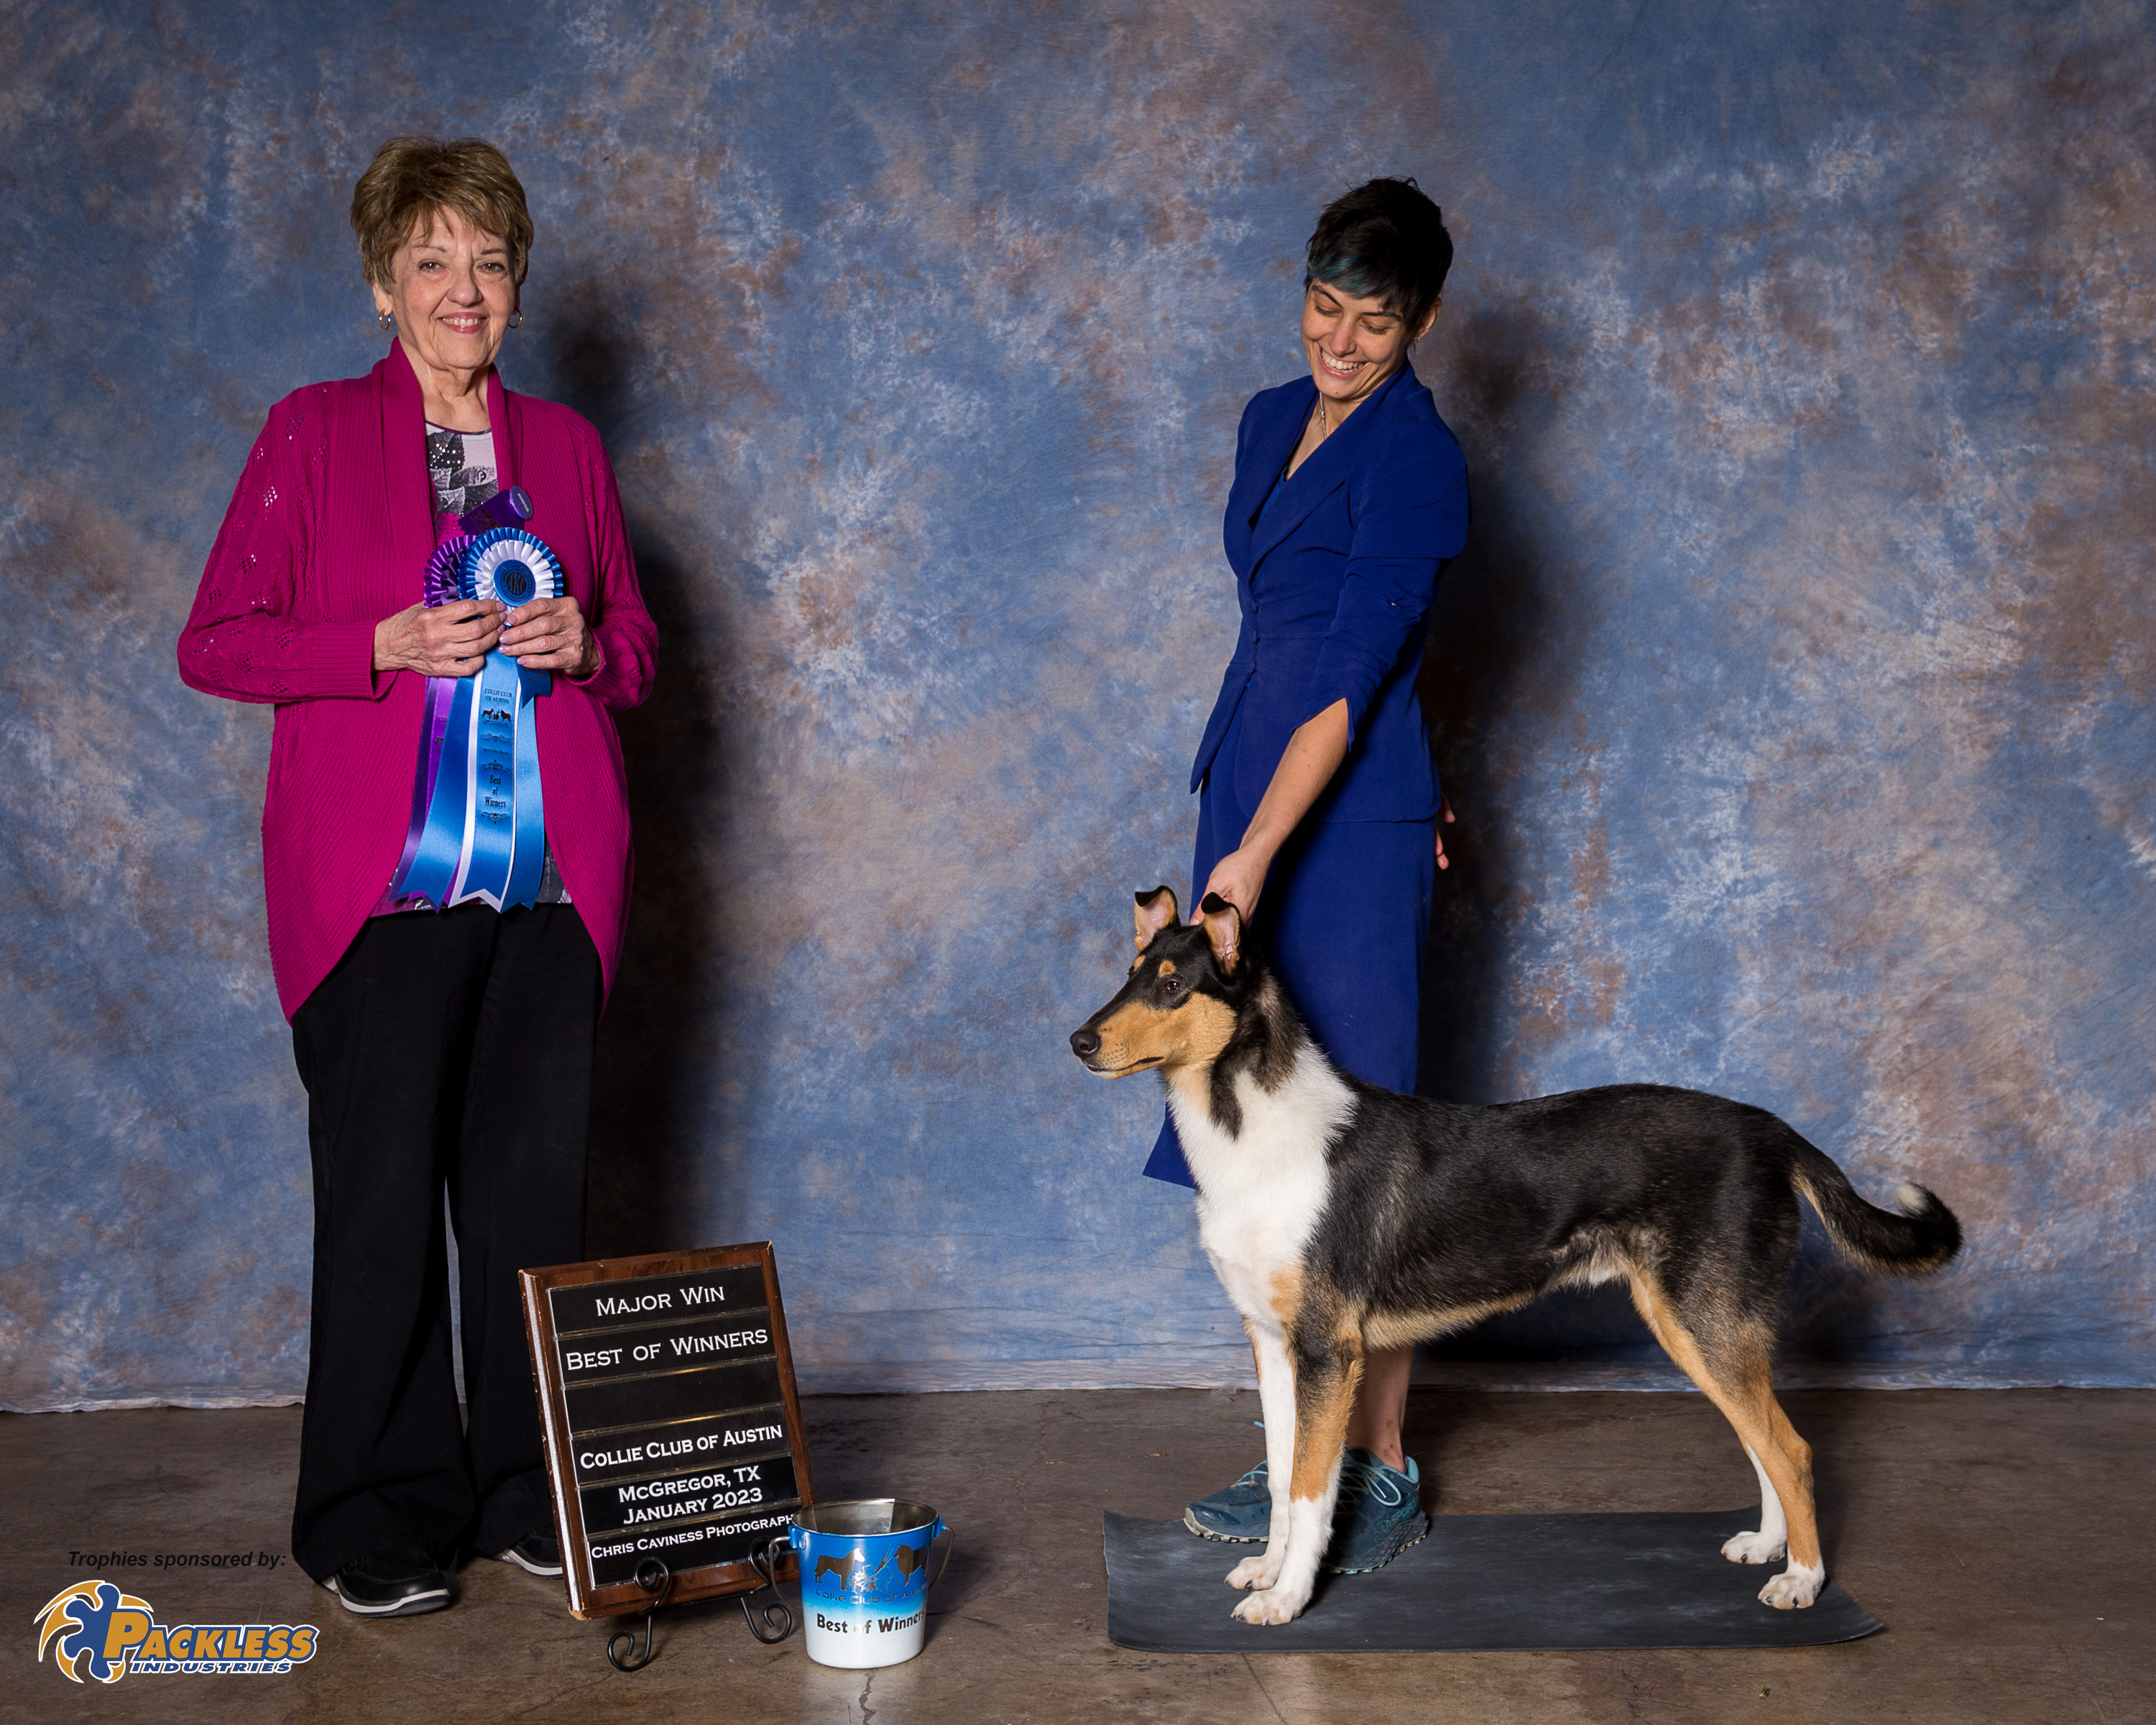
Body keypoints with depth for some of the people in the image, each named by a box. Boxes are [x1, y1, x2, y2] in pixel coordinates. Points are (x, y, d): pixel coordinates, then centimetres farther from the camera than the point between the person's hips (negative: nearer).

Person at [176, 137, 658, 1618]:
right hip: (380, 881, -3)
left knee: (536, 1185, 6)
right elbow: (217, 642, 1)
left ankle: (534, 1494, 19)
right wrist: (390, 645, -13)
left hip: (553, 878, 3)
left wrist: (582, 646, -3)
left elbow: (637, 648, 20)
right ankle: (379, 1522, 13)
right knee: (383, 1193, 0)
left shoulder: (568, 445, 15)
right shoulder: (313, 435, 5)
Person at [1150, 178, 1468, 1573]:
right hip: (1251, 788, 8)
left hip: (1347, 819, -8)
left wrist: (1256, 853, -25)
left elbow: (1350, 676, -19)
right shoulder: (1273, 422, 13)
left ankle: (1384, 1473, 8)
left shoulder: (1416, 459, -12)